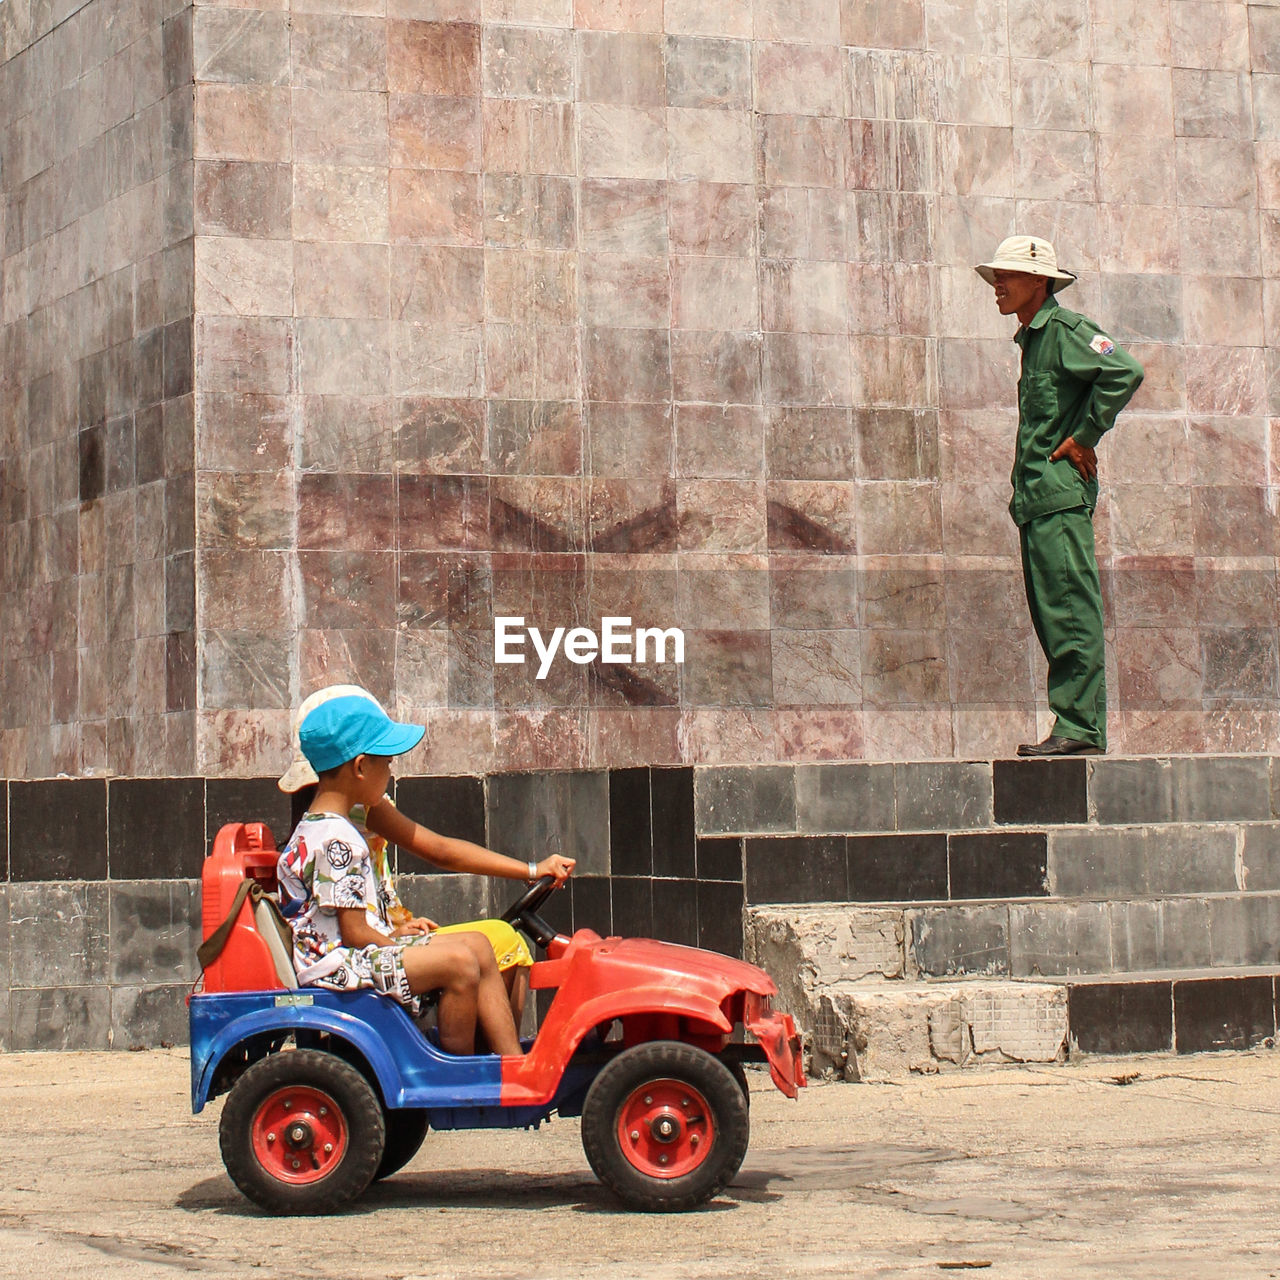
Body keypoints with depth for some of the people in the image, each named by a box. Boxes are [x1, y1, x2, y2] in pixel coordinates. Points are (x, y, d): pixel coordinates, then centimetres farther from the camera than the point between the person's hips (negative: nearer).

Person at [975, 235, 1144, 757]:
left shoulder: (1065, 329, -7)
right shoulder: (1032, 338, 22)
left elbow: (1125, 372, -21)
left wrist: (1084, 438, -15)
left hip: (1061, 492, -10)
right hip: (1035, 498, 10)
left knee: (1071, 613, -11)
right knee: (1051, 616, 9)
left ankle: (1079, 728, -12)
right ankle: (1078, 729, 11)